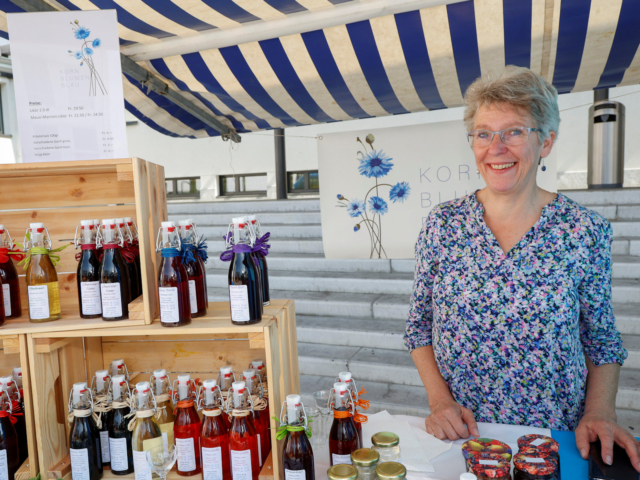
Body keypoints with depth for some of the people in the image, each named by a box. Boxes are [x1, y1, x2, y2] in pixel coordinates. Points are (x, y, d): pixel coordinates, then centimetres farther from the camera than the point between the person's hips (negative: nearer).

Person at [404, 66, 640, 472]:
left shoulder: (586, 231, -9)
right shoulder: (443, 224, -8)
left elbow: (602, 340, 1)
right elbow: (420, 325, -1)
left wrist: (600, 414, -12)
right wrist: (439, 399, -11)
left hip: (556, 437, 0)